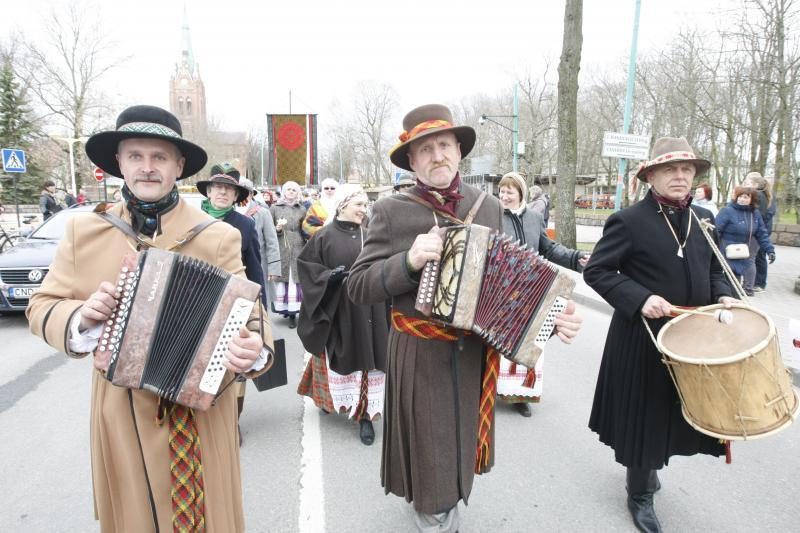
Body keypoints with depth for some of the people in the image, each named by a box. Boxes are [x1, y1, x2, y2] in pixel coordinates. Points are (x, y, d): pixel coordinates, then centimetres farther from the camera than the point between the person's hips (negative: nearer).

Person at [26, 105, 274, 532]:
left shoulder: (218, 237, -7)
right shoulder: (84, 232, 1)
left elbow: (244, 313, -9)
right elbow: (42, 308, 7)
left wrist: (252, 349, -31)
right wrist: (80, 317, -14)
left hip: (197, 414, -2)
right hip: (119, 415, 3)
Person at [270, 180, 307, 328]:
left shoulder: (302, 209, 13)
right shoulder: (274, 208, 7)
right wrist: (277, 228, -12)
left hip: (297, 250, 1)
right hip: (279, 250, -1)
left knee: (295, 281, -3)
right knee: (280, 280, -2)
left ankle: (292, 314, 1)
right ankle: (283, 309, 10)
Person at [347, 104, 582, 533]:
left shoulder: (489, 206, 1)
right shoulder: (391, 211, -10)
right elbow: (357, 287, -12)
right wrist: (408, 262, -28)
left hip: (475, 353, 5)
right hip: (419, 356, -4)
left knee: (459, 443, 25)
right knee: (428, 447, 14)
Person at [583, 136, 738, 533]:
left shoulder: (703, 218, 7)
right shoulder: (629, 220, -13)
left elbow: (714, 269, 17)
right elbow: (596, 271, -14)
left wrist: (722, 295, -4)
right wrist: (640, 298, -24)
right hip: (644, 341, -6)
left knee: (674, 413, 18)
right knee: (643, 418, 7)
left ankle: (647, 469, 46)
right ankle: (640, 494, 29)